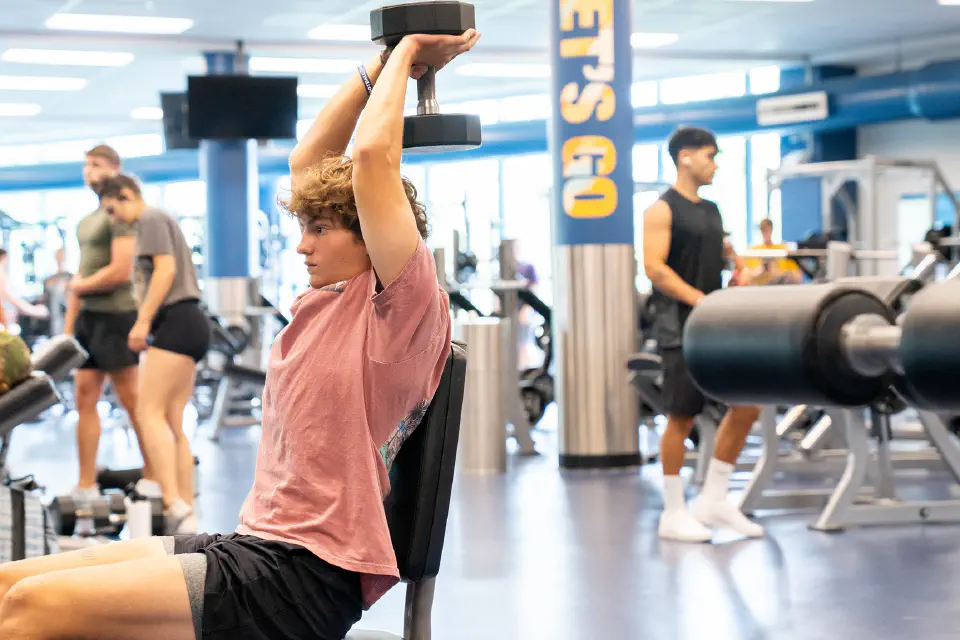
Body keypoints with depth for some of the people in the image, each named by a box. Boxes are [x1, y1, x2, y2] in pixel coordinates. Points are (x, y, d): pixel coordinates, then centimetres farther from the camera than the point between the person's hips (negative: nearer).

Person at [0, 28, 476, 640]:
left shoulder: (408, 308, -9)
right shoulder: (329, 297, 15)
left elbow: (372, 153, -16)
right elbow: (308, 161, 22)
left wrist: (406, 56, -2)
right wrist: (383, 65, 22)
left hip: (301, 581, -9)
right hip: (249, 544, 9)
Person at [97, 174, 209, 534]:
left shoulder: (150, 219, -2)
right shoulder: (162, 222, 27)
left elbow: (166, 270, -14)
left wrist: (142, 321, -17)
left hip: (177, 322, -10)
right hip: (189, 325, 10)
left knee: (150, 411, -18)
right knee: (173, 423, 5)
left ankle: (174, 503, -31)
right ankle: (187, 518, 0)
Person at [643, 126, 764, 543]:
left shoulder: (710, 211, 18)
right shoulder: (662, 210, -7)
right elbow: (654, 267, -17)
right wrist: (700, 301, -23)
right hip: (682, 327, -8)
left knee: (747, 405, 3)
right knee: (681, 418, -3)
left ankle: (713, 501, 13)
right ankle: (673, 515, 6)